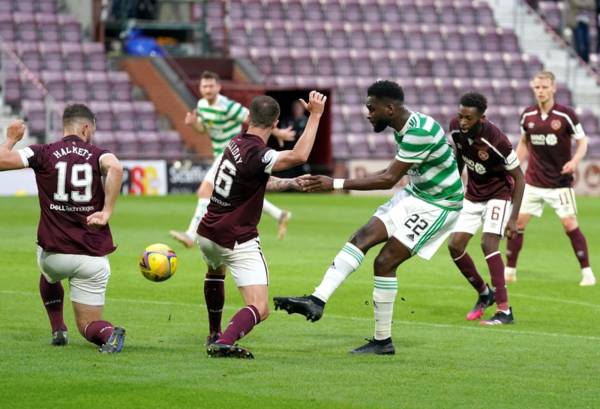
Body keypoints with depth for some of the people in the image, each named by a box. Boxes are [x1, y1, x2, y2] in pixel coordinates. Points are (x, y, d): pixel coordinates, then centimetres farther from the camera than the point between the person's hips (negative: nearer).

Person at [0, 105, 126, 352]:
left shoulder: (44, 154, -1)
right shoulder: (98, 155, 0)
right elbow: (115, 168, -23)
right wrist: (107, 211, -21)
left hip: (54, 253, 0)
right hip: (93, 256, 0)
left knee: (49, 276, 40)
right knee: (88, 325, 12)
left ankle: (58, 330, 26)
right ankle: (108, 333, -21)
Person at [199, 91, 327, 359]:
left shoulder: (237, 144, 4)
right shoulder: (255, 154, -21)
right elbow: (299, 156, -36)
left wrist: (290, 183, 17)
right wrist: (315, 115, -31)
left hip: (208, 234, 8)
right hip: (237, 241, -8)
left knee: (215, 271, 41)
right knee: (259, 310, -10)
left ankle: (214, 335, 46)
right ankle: (224, 343, -34)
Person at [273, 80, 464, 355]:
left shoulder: (419, 132, -27)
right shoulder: (405, 128, 3)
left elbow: (389, 179, -26)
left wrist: (336, 184, -25)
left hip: (438, 205, -9)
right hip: (415, 195, 9)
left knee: (385, 262, -12)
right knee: (362, 237, -5)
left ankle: (383, 341, -2)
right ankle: (317, 301, -12)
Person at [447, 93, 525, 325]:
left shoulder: (496, 140, -29)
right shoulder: (456, 129, -13)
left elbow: (519, 178, -19)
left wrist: (513, 218, -22)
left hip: (499, 194, -6)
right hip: (473, 195, 6)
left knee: (488, 243, -23)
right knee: (455, 245, -2)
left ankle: (504, 310, -21)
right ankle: (484, 293, 21)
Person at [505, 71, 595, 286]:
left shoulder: (566, 114, -11)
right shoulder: (527, 115, 0)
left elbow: (582, 141, -4)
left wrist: (574, 160, -23)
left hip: (560, 181, -3)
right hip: (532, 181, 3)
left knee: (570, 224, -8)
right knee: (517, 221, -2)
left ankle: (587, 272, 2)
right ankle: (509, 271, 10)